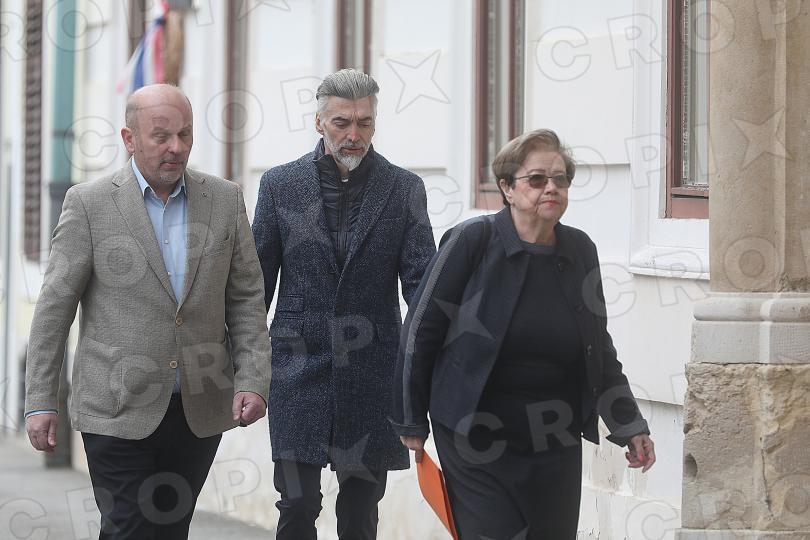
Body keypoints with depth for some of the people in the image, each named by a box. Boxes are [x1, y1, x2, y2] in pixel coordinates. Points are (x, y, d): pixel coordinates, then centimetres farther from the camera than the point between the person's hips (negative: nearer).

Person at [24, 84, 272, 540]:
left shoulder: (225, 200, 6)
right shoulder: (90, 204, -4)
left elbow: (246, 298, 8)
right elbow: (55, 305, -2)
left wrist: (253, 381, -4)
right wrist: (40, 402, -5)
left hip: (200, 411, 3)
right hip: (118, 412, -3)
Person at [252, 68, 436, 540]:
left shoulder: (404, 189, 3)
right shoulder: (281, 184, 4)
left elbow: (422, 283, -1)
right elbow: (257, 281, 7)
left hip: (372, 375, 1)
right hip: (299, 372, -1)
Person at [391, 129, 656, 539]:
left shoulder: (580, 251, 5)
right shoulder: (472, 242, -9)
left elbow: (599, 349, 15)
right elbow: (420, 331, -4)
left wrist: (628, 426, 12)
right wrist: (411, 421, -2)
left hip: (555, 446, 5)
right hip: (477, 440, -4)